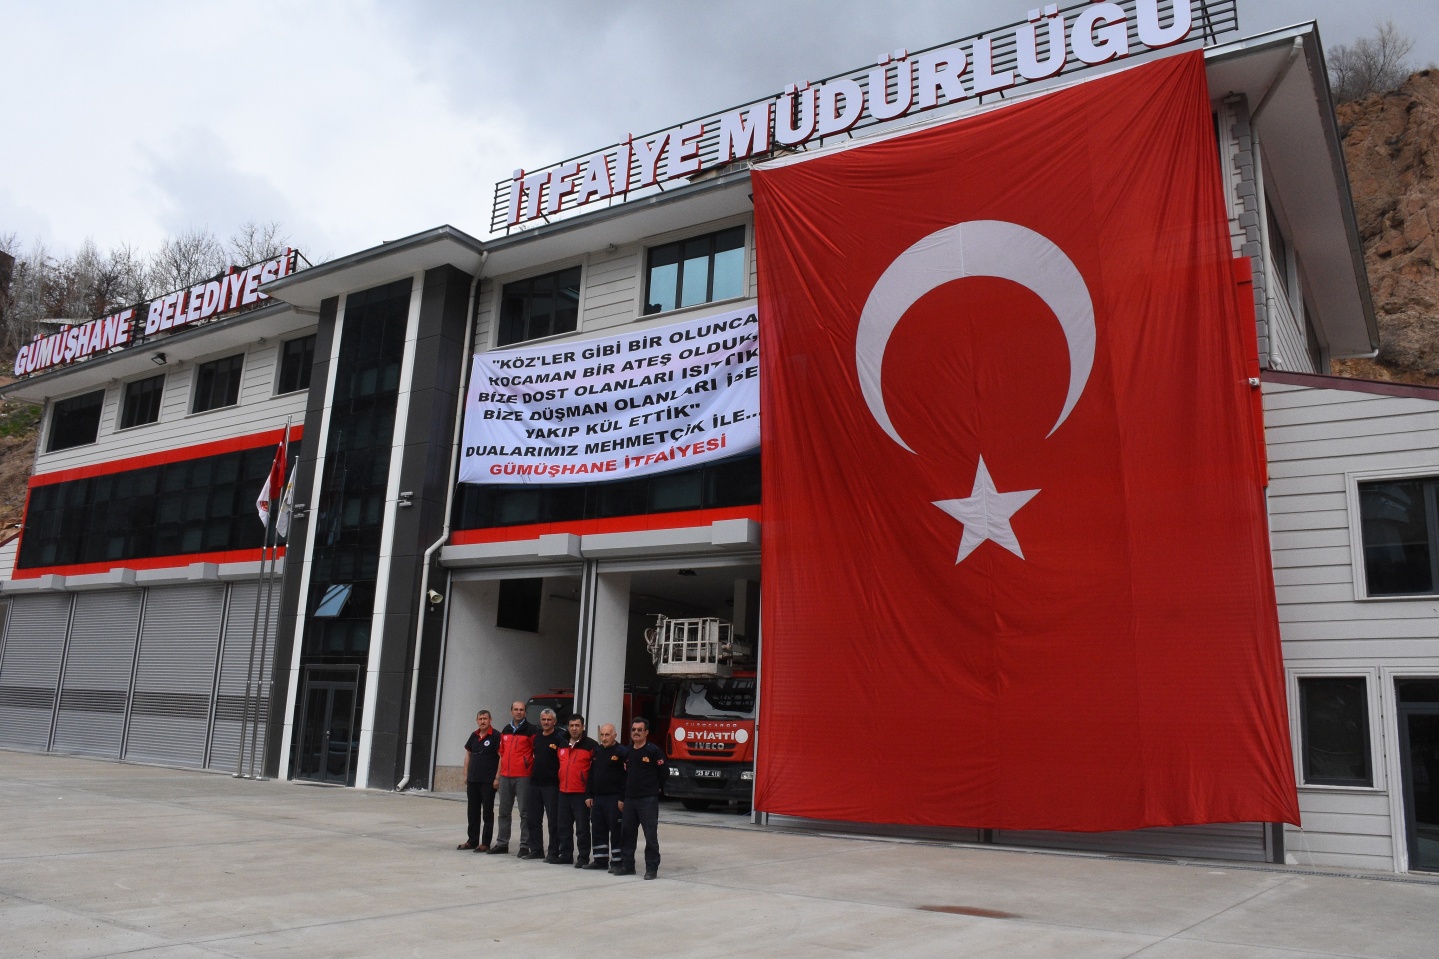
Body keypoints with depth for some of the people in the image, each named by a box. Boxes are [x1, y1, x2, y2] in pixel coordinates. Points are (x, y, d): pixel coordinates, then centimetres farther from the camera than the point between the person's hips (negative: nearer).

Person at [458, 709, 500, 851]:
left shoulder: (496, 736, -9)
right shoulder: (474, 736, 10)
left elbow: (502, 757, -11)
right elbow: (468, 754, 18)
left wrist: (497, 777, -15)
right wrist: (466, 774, 11)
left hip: (488, 781, -6)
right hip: (472, 780, 6)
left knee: (487, 812, 1)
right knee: (473, 812, 12)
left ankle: (485, 843, 5)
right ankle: (472, 841, 22)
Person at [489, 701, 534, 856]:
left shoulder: (530, 730, -3)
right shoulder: (505, 731, 15)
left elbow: (536, 753, -4)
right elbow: (502, 754, 19)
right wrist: (498, 776, 15)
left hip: (523, 777, -6)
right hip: (505, 777, 6)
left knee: (525, 812, -1)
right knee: (504, 811, 12)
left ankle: (525, 846, 4)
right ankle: (502, 843, 22)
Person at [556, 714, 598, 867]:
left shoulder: (591, 745, -8)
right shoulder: (562, 745, 13)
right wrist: (560, 783, 20)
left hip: (581, 793, -6)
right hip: (563, 792, 6)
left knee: (582, 828, -1)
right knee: (564, 826, 12)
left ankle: (583, 858, 7)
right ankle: (565, 855, 23)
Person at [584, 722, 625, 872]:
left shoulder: (621, 752, -9)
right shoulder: (597, 751, 13)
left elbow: (627, 777, -14)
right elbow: (591, 774, 16)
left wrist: (622, 798, -18)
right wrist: (588, 795, 10)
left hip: (614, 799, -7)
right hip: (597, 798, 7)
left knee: (616, 831, -3)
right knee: (597, 830, 11)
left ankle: (617, 862, 4)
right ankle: (600, 860, 20)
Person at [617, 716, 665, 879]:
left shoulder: (654, 751, -8)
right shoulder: (628, 753, 11)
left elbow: (664, 773, -4)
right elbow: (624, 776, 16)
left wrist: (652, 788, 4)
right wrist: (622, 798, 13)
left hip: (648, 800, -6)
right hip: (629, 799, 6)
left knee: (651, 835, -3)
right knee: (626, 832, 11)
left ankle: (651, 868, 3)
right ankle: (627, 865, 21)